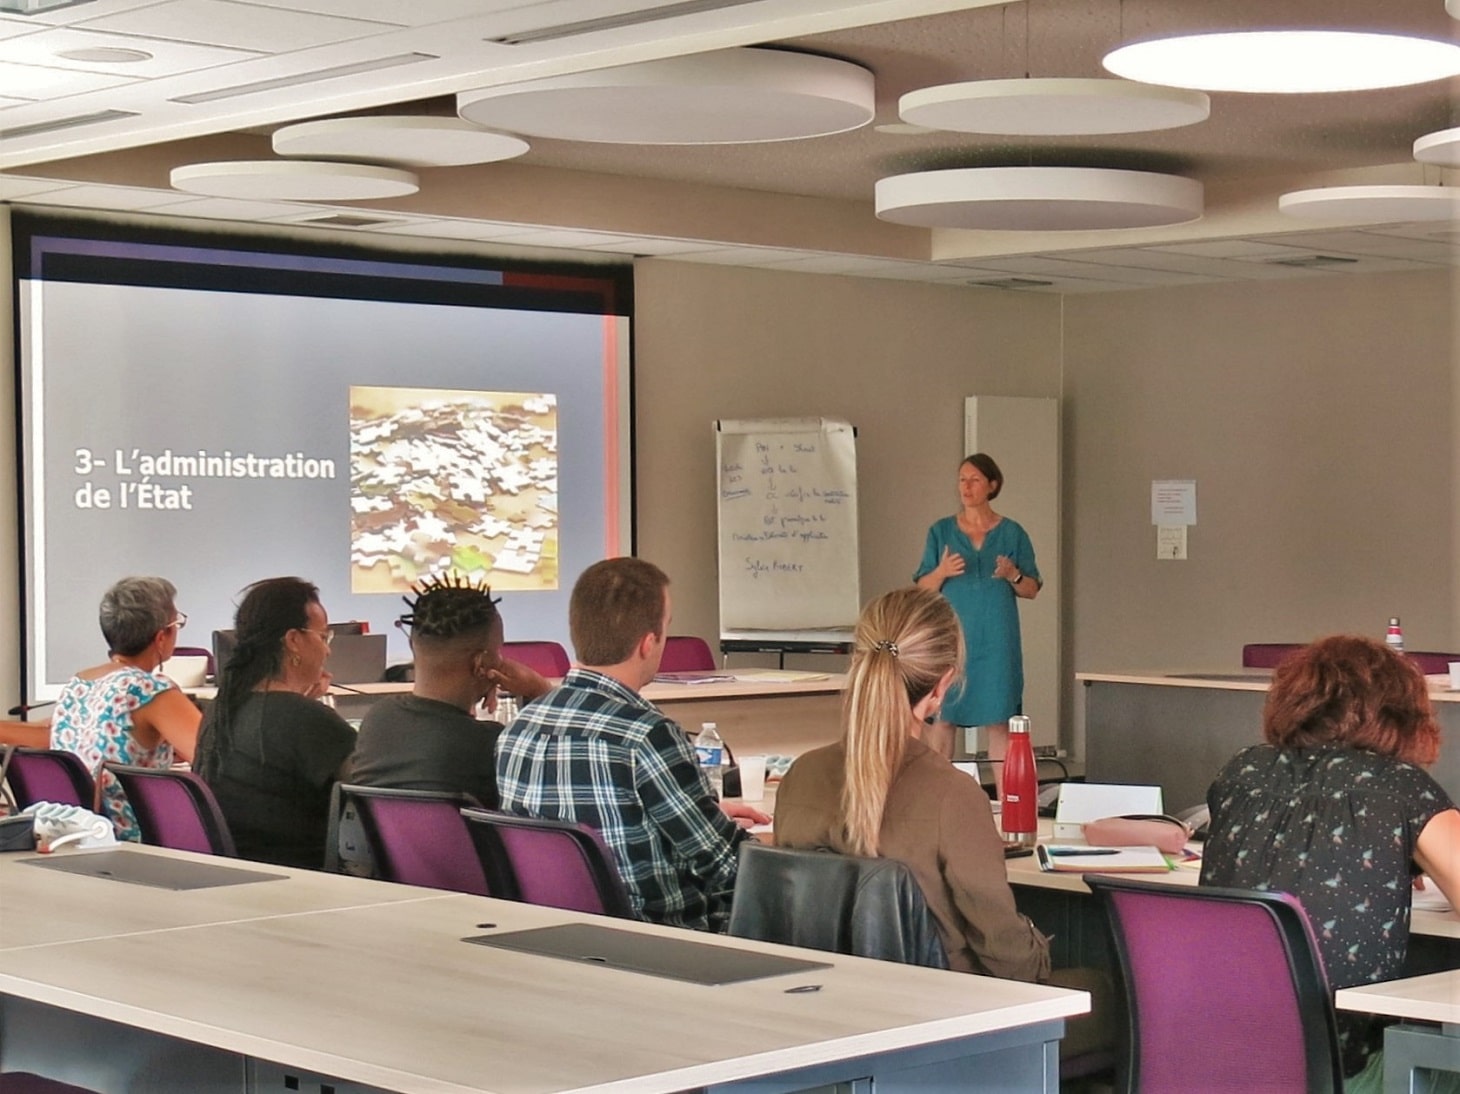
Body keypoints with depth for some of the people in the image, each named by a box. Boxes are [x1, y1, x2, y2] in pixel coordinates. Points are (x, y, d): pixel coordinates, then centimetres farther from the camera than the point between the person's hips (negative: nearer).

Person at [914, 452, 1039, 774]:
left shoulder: (1012, 533, 5)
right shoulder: (941, 531, 6)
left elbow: (1032, 590, 7)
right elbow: (922, 589, 5)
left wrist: (1012, 575, -13)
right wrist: (942, 571, -16)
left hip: (996, 641, 0)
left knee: (998, 721, -1)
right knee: (943, 719, 0)